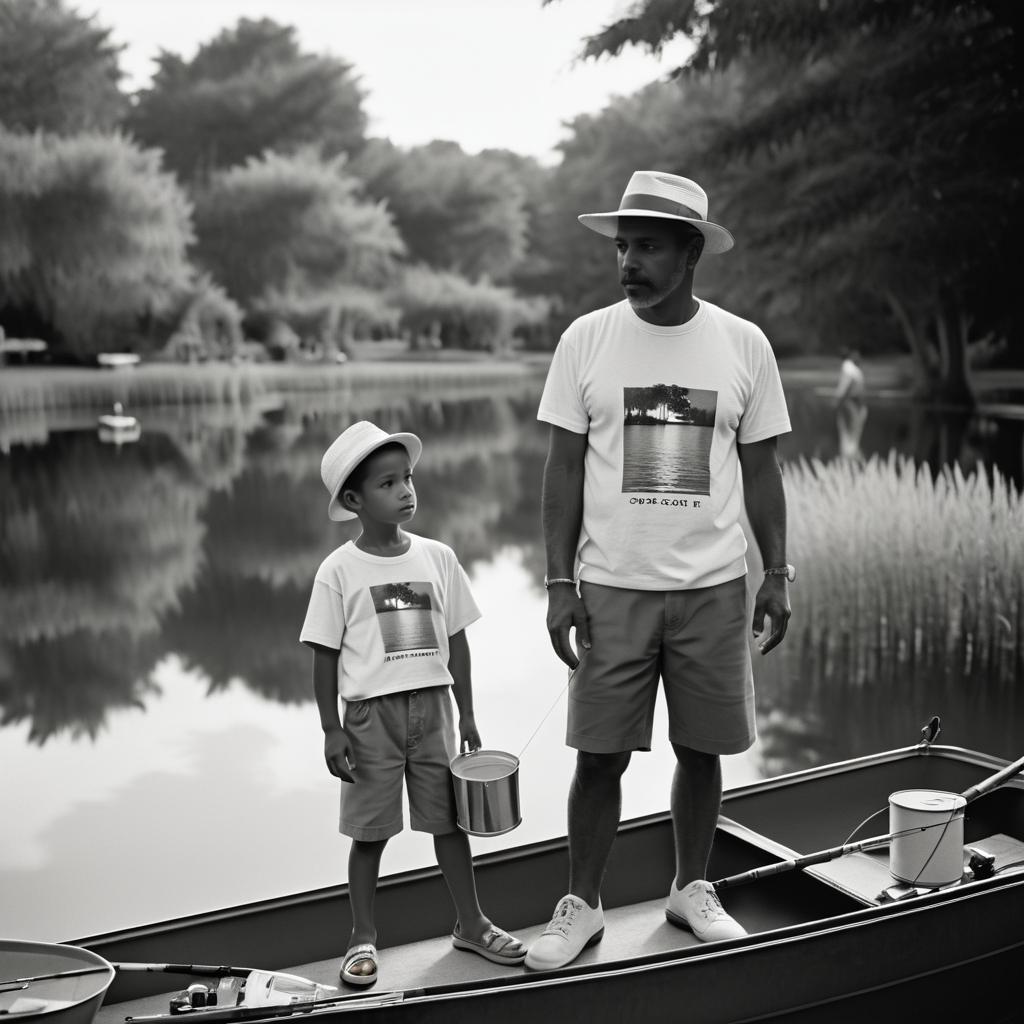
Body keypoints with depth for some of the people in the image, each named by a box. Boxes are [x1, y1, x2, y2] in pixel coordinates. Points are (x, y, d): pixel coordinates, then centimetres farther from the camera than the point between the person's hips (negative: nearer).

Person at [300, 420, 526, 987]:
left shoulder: (437, 557, 1)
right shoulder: (339, 569, -7)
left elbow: (455, 640, 6)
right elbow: (325, 655, -4)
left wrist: (466, 715, 6)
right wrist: (332, 730, -8)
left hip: (431, 706, 3)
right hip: (371, 712, -2)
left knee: (449, 818, 11)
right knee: (370, 829, 8)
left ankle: (471, 924, 27)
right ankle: (363, 938, 24)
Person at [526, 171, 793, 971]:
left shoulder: (744, 344, 1)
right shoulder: (587, 339, -2)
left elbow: (761, 468, 7)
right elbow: (563, 469, -1)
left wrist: (778, 574, 2)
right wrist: (560, 584, -6)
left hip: (715, 587, 1)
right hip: (612, 587, -1)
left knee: (702, 748, 10)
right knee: (600, 753, 3)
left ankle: (692, 889, 31)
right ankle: (582, 906, 21)